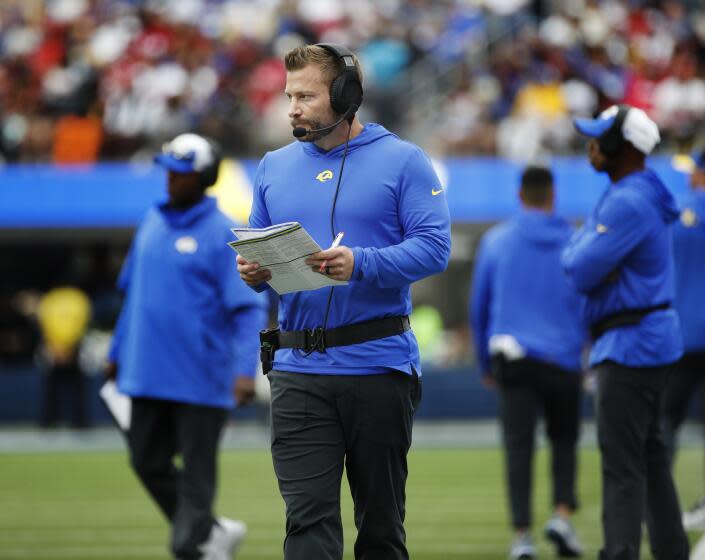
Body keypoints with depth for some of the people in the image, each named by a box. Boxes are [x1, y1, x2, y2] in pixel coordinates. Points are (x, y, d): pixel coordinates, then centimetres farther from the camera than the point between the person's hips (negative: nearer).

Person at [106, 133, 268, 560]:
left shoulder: (224, 234, -9)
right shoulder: (153, 223, 11)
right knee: (148, 461, 9)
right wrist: (118, 351, 23)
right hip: (149, 373, 7)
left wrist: (246, 368, -25)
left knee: (195, 473, -2)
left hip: (201, 377, -7)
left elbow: (250, 309, -14)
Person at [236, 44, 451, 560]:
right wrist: (254, 272, -8)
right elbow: (259, 249, 17)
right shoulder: (275, 168, 12)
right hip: (298, 369, 3)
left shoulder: (402, 161, -1)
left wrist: (361, 264, -24)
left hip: (379, 366, -2)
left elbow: (434, 246, -9)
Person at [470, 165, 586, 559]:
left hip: (512, 359, 0)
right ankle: (563, 515, -4)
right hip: (564, 360, 0)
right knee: (564, 440, 15)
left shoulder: (496, 241, 5)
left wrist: (485, 361, 20)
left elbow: (478, 308, 10)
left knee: (519, 445, -2)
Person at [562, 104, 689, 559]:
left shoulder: (628, 204, -20)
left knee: (621, 462, -12)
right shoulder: (641, 194, 14)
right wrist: (586, 248, 0)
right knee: (650, 455, 17)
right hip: (652, 344, 11)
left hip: (630, 347, -11)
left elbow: (582, 272, -20)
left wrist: (578, 247, -1)